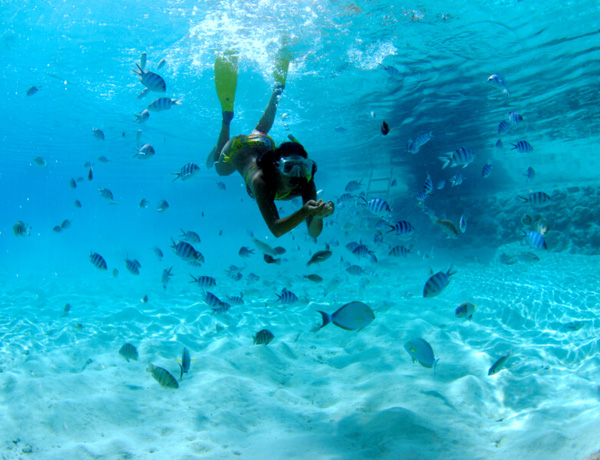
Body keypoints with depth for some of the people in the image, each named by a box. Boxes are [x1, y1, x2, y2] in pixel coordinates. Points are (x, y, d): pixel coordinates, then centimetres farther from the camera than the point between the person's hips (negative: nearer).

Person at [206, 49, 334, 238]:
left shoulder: (306, 183, -38)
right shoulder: (261, 181, -49)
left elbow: (314, 232, -39)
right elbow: (275, 229, -56)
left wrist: (318, 216, -61)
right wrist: (305, 211, -70)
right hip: (238, 148, -2)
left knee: (261, 131, 35)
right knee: (220, 169, 30)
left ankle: (277, 89, 45)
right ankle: (227, 116, 31)